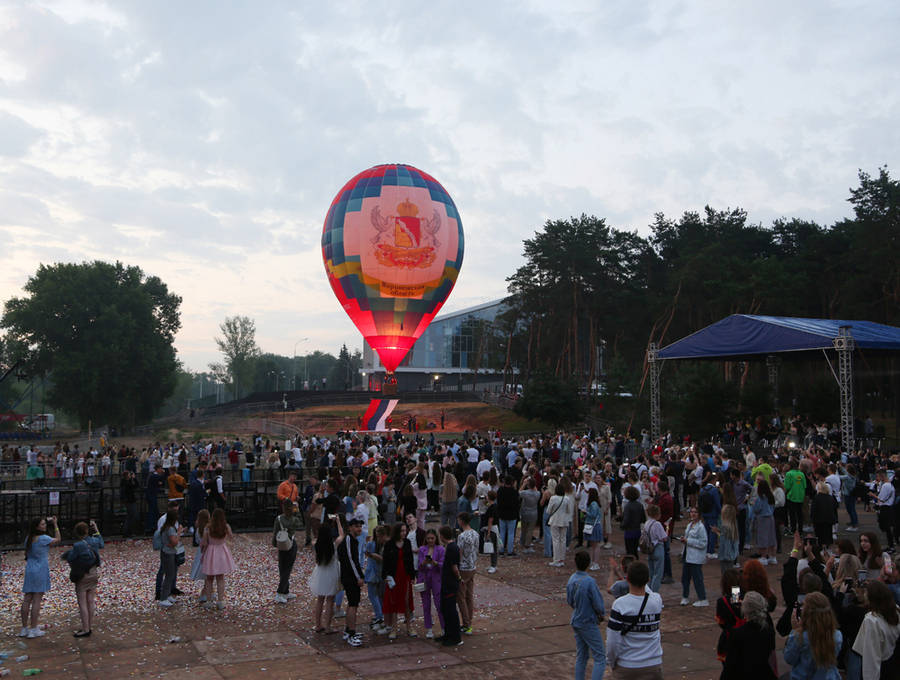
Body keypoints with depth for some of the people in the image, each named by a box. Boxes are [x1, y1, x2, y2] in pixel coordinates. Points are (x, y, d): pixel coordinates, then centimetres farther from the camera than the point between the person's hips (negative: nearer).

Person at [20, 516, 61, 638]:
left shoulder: (28, 539, 6)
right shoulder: (42, 538, -14)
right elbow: (57, 539, -2)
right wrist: (55, 524, 5)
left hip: (29, 572, 7)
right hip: (40, 572, -7)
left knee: (27, 600, 8)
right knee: (37, 600, -2)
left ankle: (24, 628, 14)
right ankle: (33, 630, 1)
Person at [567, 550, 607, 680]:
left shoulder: (571, 579, -1)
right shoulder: (590, 582, -22)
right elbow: (598, 604, -17)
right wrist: (602, 614, 3)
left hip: (575, 622, 7)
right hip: (588, 623, -7)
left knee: (581, 657, 16)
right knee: (600, 657, 0)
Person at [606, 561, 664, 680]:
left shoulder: (620, 604, -19)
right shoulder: (657, 600, -8)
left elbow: (612, 640, -16)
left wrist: (611, 662, -1)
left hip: (626, 667, -3)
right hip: (654, 665, 3)